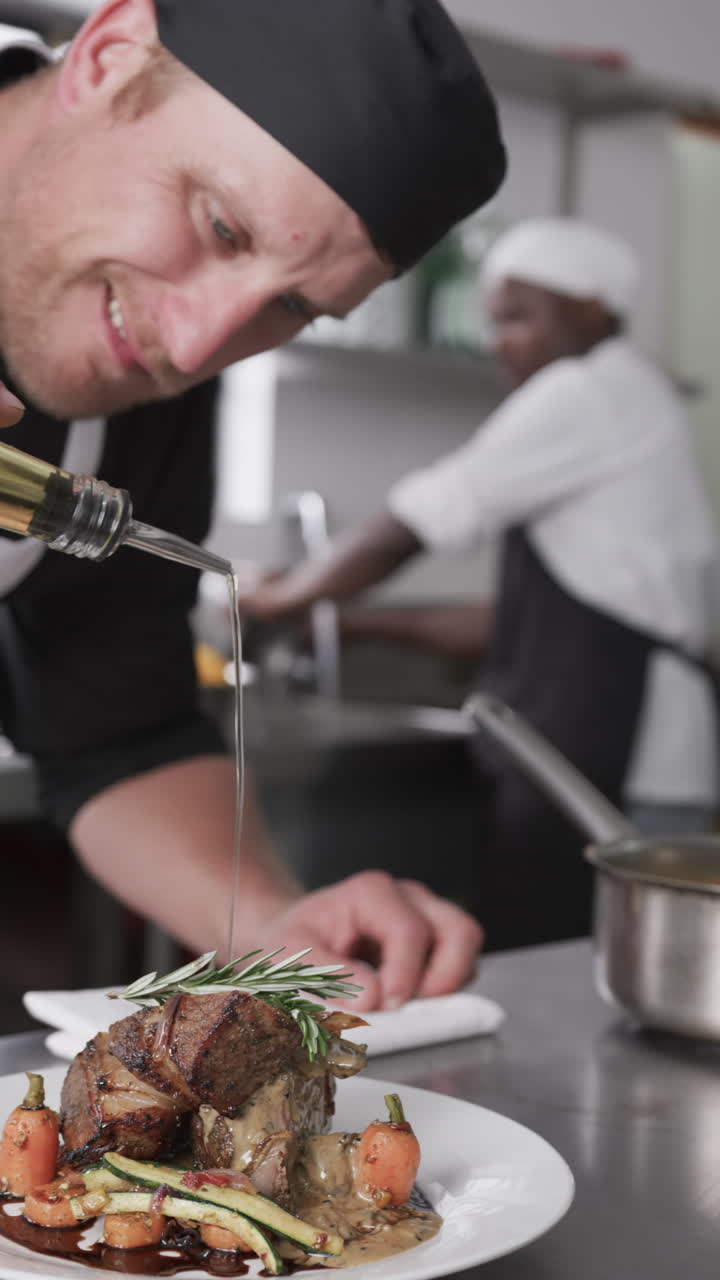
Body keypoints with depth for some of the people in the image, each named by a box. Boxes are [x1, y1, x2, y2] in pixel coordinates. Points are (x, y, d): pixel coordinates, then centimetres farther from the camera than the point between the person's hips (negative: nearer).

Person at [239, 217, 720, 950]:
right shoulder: (626, 402, 22)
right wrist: (379, 626, 19)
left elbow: (428, 513, -6)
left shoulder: (591, 391, -7)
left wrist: (292, 594, 7)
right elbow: (537, 615, 21)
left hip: (608, 759, -9)